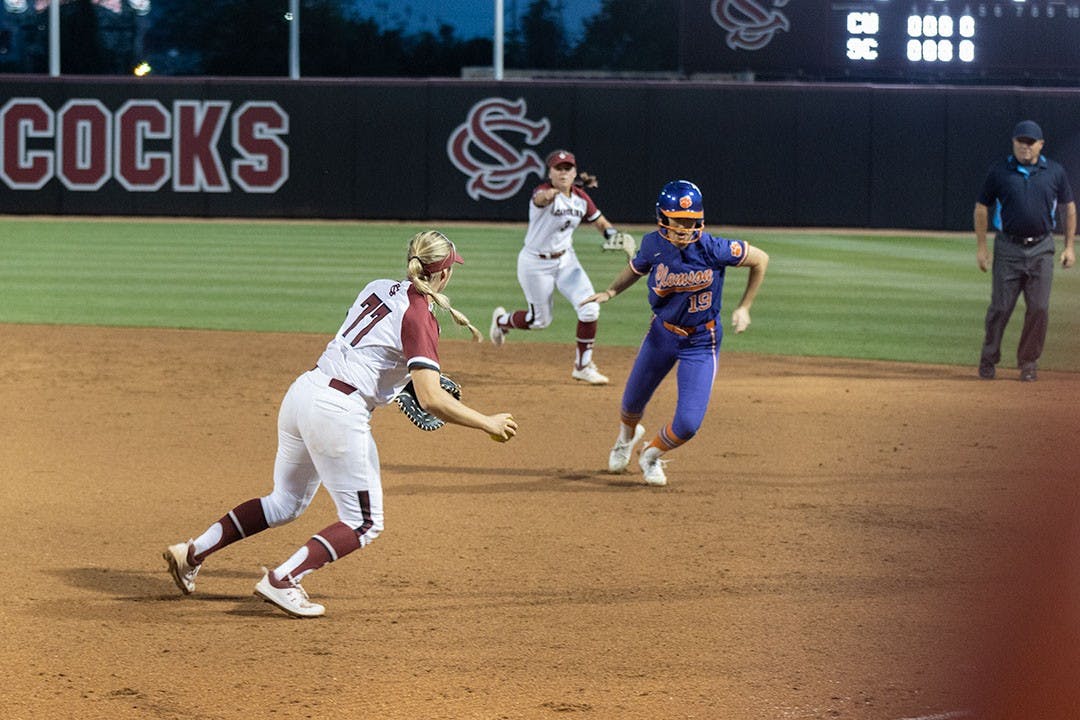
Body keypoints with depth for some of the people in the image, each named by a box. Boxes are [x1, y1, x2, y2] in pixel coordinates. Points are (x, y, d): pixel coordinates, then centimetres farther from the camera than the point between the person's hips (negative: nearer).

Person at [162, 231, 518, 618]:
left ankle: (192, 552, 22)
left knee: (287, 502, 24)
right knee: (364, 523, 5)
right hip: (339, 414, -8)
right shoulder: (420, 320, -12)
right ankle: (281, 581, -6)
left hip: (302, 391, 8)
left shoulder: (379, 288, 11)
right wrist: (488, 424, -12)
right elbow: (432, 399, -21)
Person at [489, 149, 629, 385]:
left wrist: (611, 234, -14)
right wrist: (558, 189, -64)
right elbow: (543, 197, -46)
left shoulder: (580, 198, -3)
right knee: (540, 320, 8)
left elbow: (600, 222, 7)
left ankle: (582, 366, 5)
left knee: (589, 308, -12)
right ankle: (502, 320, 42)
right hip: (536, 265, -5)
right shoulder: (544, 191, -21)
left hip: (566, 260, 5)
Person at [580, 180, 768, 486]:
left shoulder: (713, 249, -27)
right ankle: (627, 437, 58)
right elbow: (636, 269, 6)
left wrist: (744, 308, -9)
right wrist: (610, 292, -10)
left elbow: (760, 259, -12)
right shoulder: (653, 246, -17)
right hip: (661, 332, 3)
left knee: (688, 423, -10)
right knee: (632, 404, 20)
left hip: (701, 342, -3)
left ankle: (652, 454, 24)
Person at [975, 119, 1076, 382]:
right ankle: (988, 359, 14)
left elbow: (1068, 207, 13)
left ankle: (1029, 362, 10)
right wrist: (981, 247, 1)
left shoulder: (1055, 172, 4)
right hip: (1008, 249, -1)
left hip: (1041, 249, 1)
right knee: (1000, 307, -1)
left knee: (1039, 308, -3)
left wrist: (1070, 246, 9)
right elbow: (981, 208, 6)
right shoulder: (999, 171, 0)